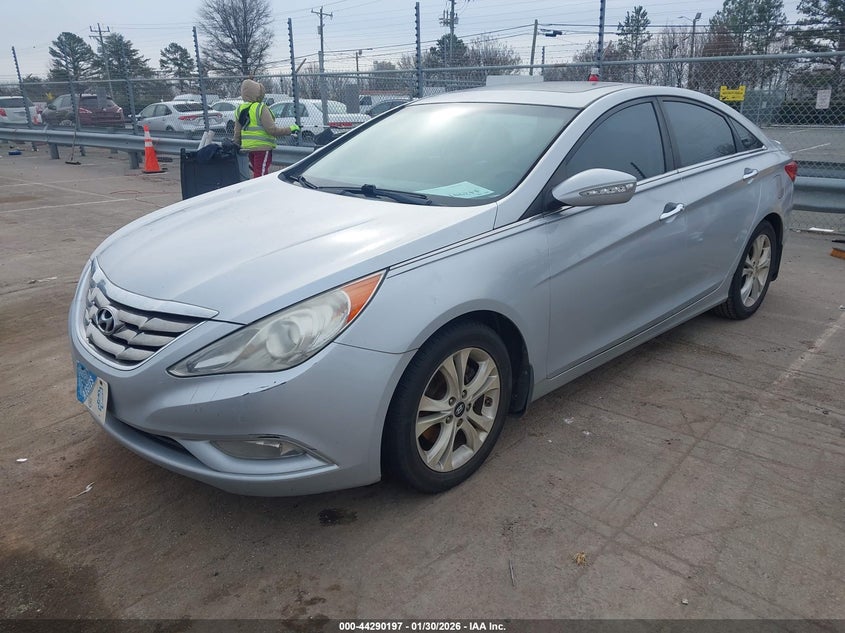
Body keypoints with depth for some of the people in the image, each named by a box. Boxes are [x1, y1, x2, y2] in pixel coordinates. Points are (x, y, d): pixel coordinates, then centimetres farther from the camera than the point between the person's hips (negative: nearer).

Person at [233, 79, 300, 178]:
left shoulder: (239, 109, 9)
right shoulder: (261, 109, -15)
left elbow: (237, 132, 13)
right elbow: (272, 130, -18)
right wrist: (290, 129, -8)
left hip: (247, 147, 8)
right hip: (262, 147, -8)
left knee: (256, 172, 19)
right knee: (260, 175, -5)